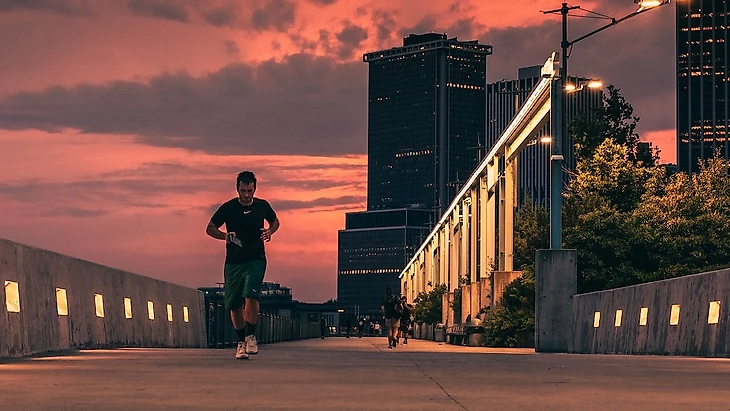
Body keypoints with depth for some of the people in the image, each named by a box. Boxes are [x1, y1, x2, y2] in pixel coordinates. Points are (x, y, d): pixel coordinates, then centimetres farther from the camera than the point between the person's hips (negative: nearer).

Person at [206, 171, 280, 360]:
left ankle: (251, 336, -8)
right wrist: (225, 236, -16)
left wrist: (270, 231, -2)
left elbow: (275, 221, 20)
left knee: (251, 295, -21)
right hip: (233, 262, 1)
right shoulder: (228, 208, -4)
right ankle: (241, 341, 20)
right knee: (234, 304, 4)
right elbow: (210, 228, 4)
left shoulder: (262, 206, 1)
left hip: (256, 260, -1)